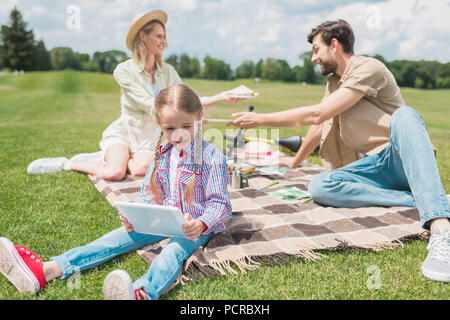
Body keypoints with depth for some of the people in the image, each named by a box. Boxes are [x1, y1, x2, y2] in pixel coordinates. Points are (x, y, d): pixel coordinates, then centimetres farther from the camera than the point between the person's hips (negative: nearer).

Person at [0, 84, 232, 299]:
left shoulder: (212, 158, -12)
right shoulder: (162, 153, 6)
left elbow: (219, 203, -15)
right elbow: (148, 194, 11)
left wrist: (201, 224, -35)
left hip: (196, 227, -6)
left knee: (173, 252, -37)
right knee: (116, 238, -10)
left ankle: (142, 292, -70)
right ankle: (46, 271, -19)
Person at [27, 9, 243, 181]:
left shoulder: (167, 72, 4)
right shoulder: (124, 71, -12)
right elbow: (151, 105, -19)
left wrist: (220, 97, -13)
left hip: (151, 135, 4)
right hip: (125, 131, -4)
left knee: (140, 170, -29)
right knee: (114, 173, -29)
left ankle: (107, 158, 2)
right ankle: (67, 164, -2)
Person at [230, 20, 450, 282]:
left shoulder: (368, 69, -9)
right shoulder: (333, 83, 19)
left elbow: (317, 115, -16)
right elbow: (319, 127, 28)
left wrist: (260, 119, -10)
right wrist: (295, 163, 37)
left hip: (402, 159, -6)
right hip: (370, 167, 7)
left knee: (404, 115, -39)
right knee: (319, 186, -23)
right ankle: (422, 200, -26)